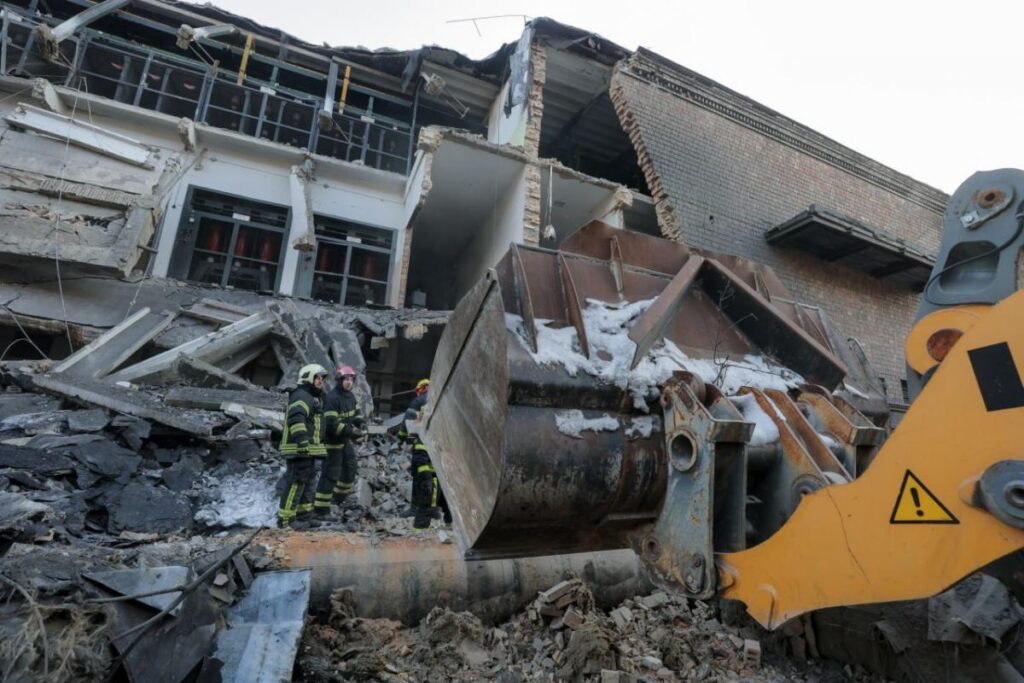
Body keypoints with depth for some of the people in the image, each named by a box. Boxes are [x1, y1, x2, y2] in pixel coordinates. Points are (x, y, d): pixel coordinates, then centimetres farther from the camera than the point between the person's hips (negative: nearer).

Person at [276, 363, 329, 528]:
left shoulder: (312, 398, 21)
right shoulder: (301, 396, -13)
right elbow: (296, 419, -28)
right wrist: (302, 440, -38)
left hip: (307, 450, 11)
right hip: (299, 449, -11)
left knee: (307, 481, 16)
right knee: (296, 482, -7)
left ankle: (304, 515, 27)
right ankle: (285, 519, -1)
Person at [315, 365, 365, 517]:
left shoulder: (350, 396, 5)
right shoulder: (332, 398, -24)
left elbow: (356, 413, 13)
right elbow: (332, 423, -30)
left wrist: (361, 424, -7)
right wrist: (351, 431, -34)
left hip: (346, 439, 9)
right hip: (333, 440, -9)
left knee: (350, 468, 20)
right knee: (331, 473, -5)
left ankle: (340, 498, 39)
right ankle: (320, 507, 6)